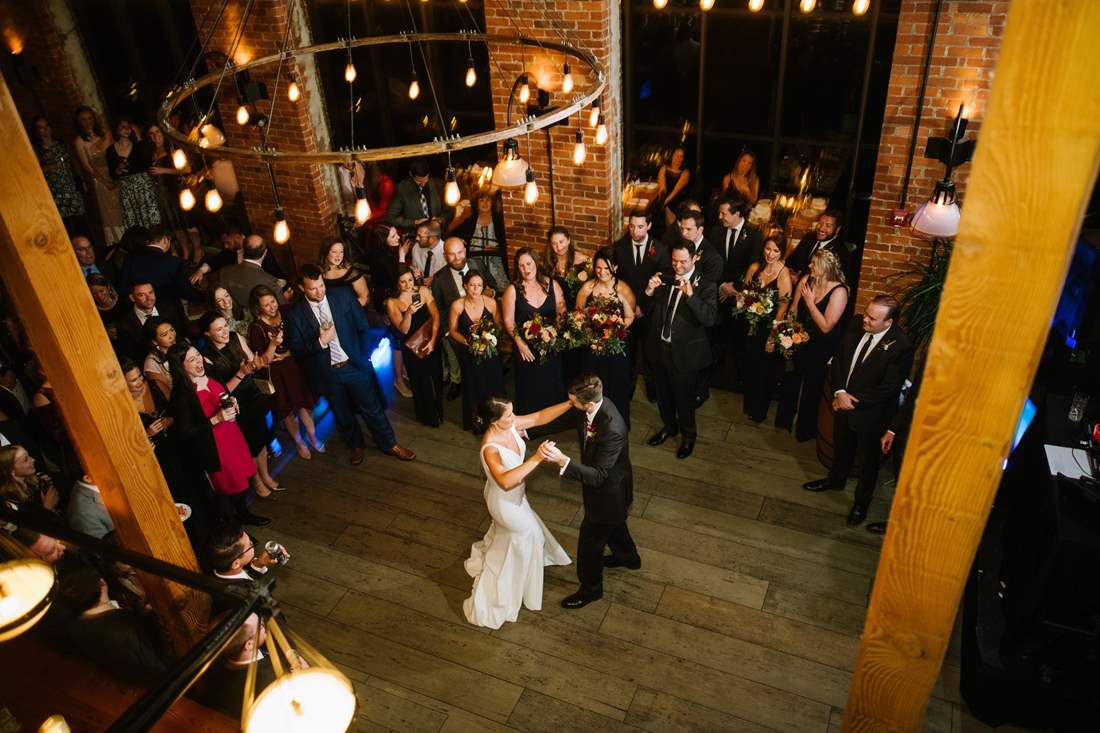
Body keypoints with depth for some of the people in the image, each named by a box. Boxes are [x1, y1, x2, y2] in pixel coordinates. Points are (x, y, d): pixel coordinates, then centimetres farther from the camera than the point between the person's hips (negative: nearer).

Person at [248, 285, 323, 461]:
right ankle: (299, 443, 35)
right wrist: (273, 344, -30)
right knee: (287, 410, 14)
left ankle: (312, 436, 34)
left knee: (303, 403, 11)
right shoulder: (256, 328, -17)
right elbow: (263, 361, -15)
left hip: (294, 366, 2)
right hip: (276, 374, -2)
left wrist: (286, 354, -12)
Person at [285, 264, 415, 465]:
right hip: (326, 373, 0)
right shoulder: (294, 314, -9)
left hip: (354, 365, 0)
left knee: (372, 408, 10)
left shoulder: (343, 296, -7)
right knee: (342, 415, 19)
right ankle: (355, 445, 43)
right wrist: (320, 341, -22)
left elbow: (363, 327, 1)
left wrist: (365, 356, 0)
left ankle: (390, 444, 29)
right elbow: (296, 350, -8)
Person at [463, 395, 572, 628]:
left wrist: (570, 404, -22)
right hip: (505, 501, -8)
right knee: (529, 533, 17)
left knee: (508, 531, 35)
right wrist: (535, 459, -58)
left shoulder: (510, 425, -19)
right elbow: (505, 481, -54)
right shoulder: (490, 448, -41)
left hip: (514, 494, 8)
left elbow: (540, 417, -12)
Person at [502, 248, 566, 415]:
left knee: (552, 387, 8)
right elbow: (509, 320, -4)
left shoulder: (552, 284, 2)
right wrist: (520, 343, -15)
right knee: (529, 390, 5)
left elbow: (562, 312, 4)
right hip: (526, 348, -2)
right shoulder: (512, 290, -3)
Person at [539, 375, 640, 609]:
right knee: (612, 524, 34)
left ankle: (590, 589, 41)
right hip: (604, 483, 8)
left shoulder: (613, 430, -43)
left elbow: (598, 477, -38)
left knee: (590, 540, 14)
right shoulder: (592, 404, -18)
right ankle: (628, 557, 63)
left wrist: (562, 460, -48)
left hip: (608, 491, -8)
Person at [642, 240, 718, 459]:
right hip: (660, 348, 5)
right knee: (663, 394, 23)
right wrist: (650, 291, -15)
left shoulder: (706, 285, -14)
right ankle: (669, 426, 48)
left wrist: (690, 295, -38)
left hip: (685, 352, -5)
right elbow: (648, 309, 5)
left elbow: (709, 319, -26)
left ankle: (688, 435, 37)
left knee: (684, 398, 12)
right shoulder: (664, 278, 0)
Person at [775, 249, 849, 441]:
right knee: (790, 380, 21)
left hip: (821, 348, -4)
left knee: (812, 386, 15)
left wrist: (810, 302, -25)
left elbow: (826, 326, -26)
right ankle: (786, 418, 47)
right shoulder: (805, 280, -11)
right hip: (799, 340, 5)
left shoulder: (839, 291, -25)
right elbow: (793, 311, -1)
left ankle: (806, 429, 39)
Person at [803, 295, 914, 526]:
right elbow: (838, 359, 0)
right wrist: (839, 392, -13)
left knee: (868, 460, 18)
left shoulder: (901, 346, -28)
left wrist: (853, 401, -17)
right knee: (841, 447, 29)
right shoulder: (857, 326, -11)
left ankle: (861, 502, 40)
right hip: (843, 402, 5)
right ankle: (836, 479, 56)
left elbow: (887, 389, -23)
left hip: (871, 414, -5)